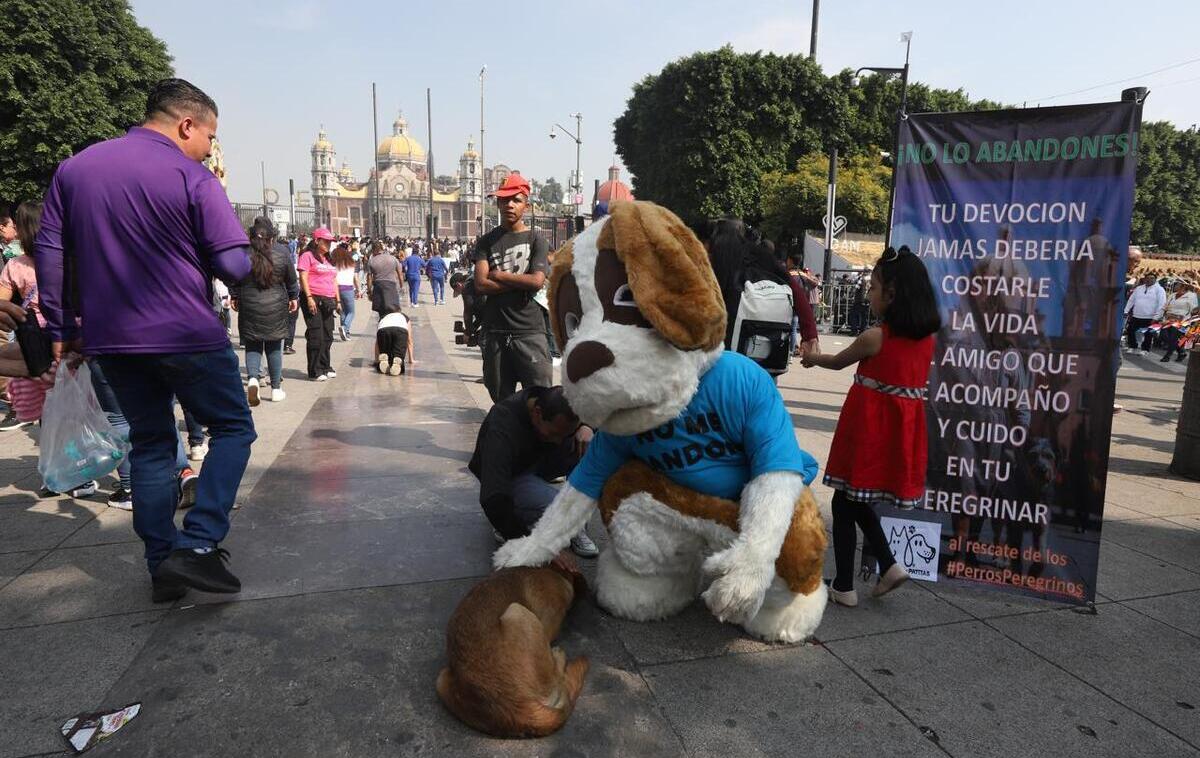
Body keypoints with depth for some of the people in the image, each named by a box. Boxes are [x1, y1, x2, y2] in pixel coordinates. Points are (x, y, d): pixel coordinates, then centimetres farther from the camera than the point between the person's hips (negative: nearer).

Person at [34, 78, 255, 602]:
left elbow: (49, 253, 9)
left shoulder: (73, 169, 10)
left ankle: (163, 568, 19)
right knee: (233, 430, 8)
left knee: (151, 445, 16)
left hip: (111, 341, 6)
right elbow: (235, 266, -13)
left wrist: (61, 328, 14)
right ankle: (198, 545, -6)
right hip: (187, 338, -6)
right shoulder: (192, 177, -8)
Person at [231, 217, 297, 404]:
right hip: (276, 307, 0)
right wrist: (293, 297, 20)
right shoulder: (282, 251, -4)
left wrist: (235, 298, 21)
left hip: (249, 307, 0)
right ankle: (276, 389, 13)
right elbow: (291, 280, 6)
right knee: (274, 347, 9)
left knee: (252, 346, 10)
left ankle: (252, 378, -15)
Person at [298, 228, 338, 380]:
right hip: (314, 300, -7)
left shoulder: (329, 259, 21)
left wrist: (337, 300, 18)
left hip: (328, 301, 8)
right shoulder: (308, 256, -3)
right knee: (316, 336, -8)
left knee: (327, 336, 9)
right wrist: (309, 297, -19)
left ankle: (325, 367, 19)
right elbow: (303, 278, -11)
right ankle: (315, 371, -3)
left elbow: (334, 280, 24)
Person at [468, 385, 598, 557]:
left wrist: (585, 428, -24)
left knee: (584, 452, -24)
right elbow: (493, 499, -44)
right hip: (508, 475, -6)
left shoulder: (552, 401, -22)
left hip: (539, 461, 6)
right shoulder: (503, 426, -38)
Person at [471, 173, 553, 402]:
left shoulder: (535, 240, 4)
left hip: (530, 330, -2)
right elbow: (481, 285, -3)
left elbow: (537, 281, -11)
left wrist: (499, 275, -4)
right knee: (501, 399, 10)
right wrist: (521, 282, -8)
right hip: (495, 330, 3)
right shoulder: (487, 241, 9)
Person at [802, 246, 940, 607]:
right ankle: (889, 564, 15)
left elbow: (838, 362, 4)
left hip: (869, 429, -6)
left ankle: (844, 586, 14)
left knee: (845, 503, 7)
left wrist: (812, 358, 24)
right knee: (858, 502, 23)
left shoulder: (873, 337, -14)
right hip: (902, 430, 7)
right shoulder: (927, 337, 3)